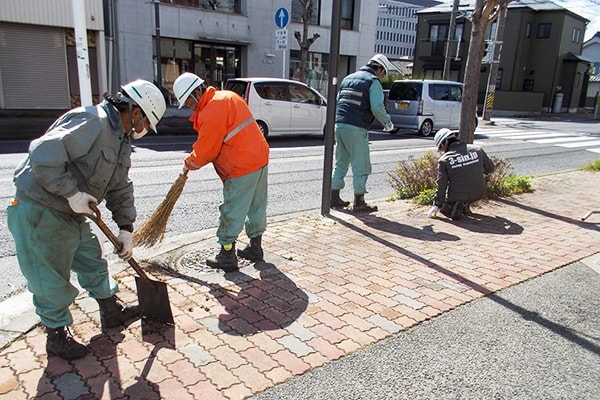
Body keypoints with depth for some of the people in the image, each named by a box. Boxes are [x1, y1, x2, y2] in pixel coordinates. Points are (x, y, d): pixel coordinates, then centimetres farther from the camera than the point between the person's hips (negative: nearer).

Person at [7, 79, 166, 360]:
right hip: (40, 213, -9)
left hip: (72, 214, 9)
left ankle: (112, 312, 37)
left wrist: (125, 229, 6)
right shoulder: (93, 122, -24)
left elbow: (120, 188, 12)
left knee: (92, 261, 19)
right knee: (51, 279, 4)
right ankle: (56, 336, 23)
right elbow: (43, 155, -35)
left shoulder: (122, 139, 8)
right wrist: (72, 193, -27)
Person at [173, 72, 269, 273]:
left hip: (242, 167, -10)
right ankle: (255, 248, 30)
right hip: (260, 158, 10)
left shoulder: (211, 112, -17)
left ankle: (227, 257, 11)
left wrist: (188, 163, 6)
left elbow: (205, 150, -12)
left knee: (232, 212, 1)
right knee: (256, 206, 17)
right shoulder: (227, 96, 14)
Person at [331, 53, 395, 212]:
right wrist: (388, 122, 1)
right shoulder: (373, 82, -2)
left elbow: (337, 102, 22)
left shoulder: (348, 78, 21)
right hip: (356, 129, -7)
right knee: (361, 167, 1)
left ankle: (334, 197, 19)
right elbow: (377, 107, -14)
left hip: (339, 126, 7)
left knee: (340, 163, 16)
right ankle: (359, 202, 4)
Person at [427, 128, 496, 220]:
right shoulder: (477, 150, 0)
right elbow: (491, 168, 14)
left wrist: (437, 205, 1)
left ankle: (455, 207, -6)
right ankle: (465, 206, 22)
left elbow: (441, 185, -6)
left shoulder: (444, 160, -8)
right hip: (479, 194, 3)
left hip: (457, 196, -3)